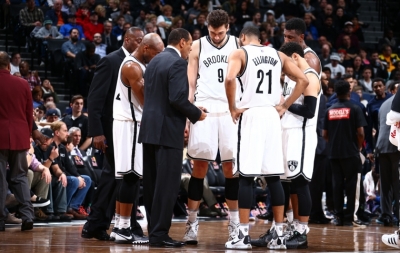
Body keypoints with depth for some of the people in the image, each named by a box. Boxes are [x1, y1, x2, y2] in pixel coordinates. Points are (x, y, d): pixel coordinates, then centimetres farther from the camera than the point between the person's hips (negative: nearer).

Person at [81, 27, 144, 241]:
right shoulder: (110, 62, -9)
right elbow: (94, 99, -12)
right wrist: (97, 132, -19)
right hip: (113, 129, -7)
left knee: (112, 176, 10)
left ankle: (95, 225, 17)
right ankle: (131, 228, 0)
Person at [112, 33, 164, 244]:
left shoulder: (140, 65, 16)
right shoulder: (132, 66, -16)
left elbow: (145, 98, 19)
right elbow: (146, 100, -19)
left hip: (135, 123, 10)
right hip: (129, 124, -10)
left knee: (126, 176, 11)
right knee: (131, 176, -10)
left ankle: (119, 225, 15)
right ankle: (124, 228, -10)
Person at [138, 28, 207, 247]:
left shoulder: (155, 61, 15)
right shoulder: (177, 63, -12)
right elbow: (177, 98, -21)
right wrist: (197, 114, -5)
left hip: (150, 128, 9)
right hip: (167, 131, -9)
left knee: (152, 184, 12)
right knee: (167, 184, -6)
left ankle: (153, 229, 17)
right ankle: (159, 234, -7)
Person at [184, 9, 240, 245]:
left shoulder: (238, 45, 6)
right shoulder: (198, 46, 5)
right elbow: (190, 84, 5)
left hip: (231, 110, 1)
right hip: (204, 109, -1)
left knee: (231, 167, 4)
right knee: (200, 166, -2)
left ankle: (235, 222, 10)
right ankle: (192, 222, 2)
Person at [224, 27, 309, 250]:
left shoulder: (240, 53, 1)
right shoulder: (278, 55, 15)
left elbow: (230, 79, -19)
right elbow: (303, 80, 7)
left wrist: (233, 108, -7)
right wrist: (284, 106, 9)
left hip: (250, 115, -4)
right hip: (272, 115, 4)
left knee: (246, 176, -3)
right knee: (274, 176, 8)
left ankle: (244, 234, -5)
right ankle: (279, 234, 8)